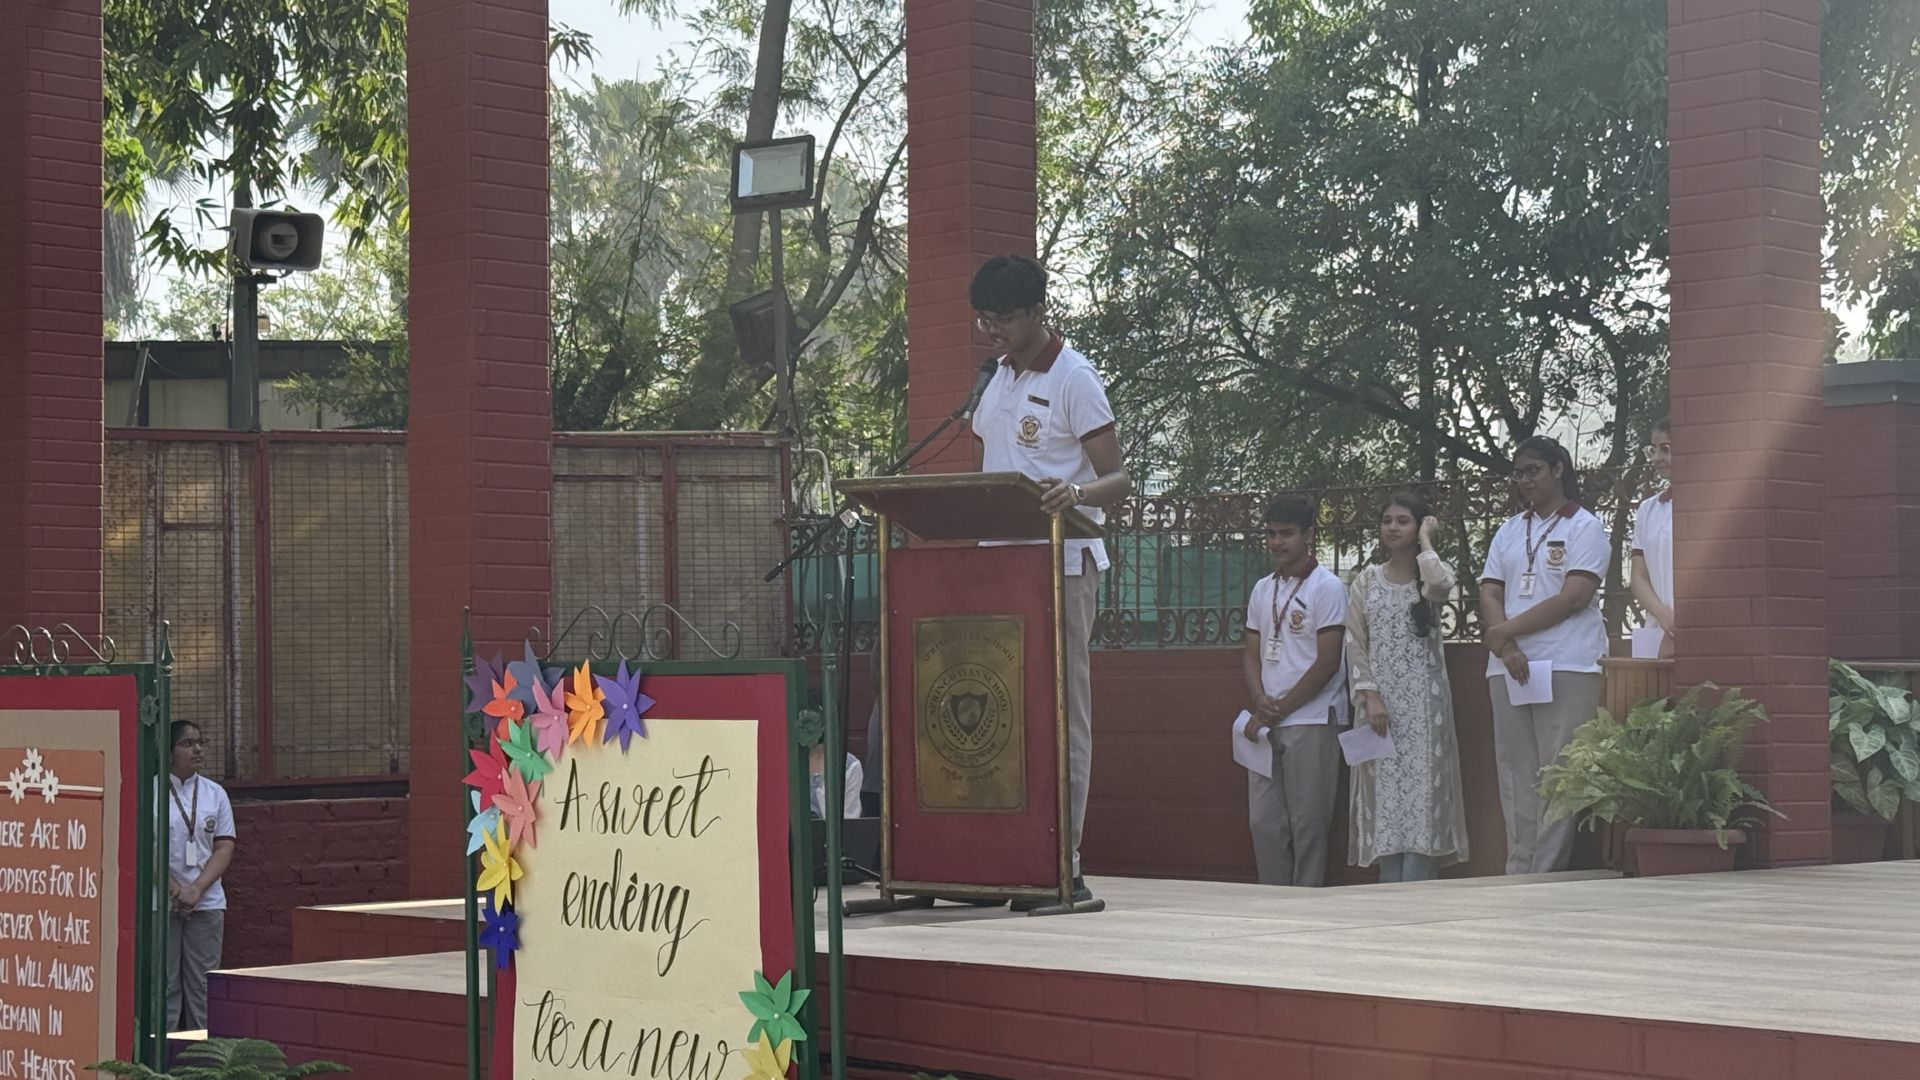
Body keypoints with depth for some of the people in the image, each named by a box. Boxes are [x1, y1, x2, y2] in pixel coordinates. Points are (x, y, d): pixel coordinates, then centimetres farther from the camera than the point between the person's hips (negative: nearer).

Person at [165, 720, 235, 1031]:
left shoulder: (215, 794, 9)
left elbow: (224, 848, 5)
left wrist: (196, 889, -8)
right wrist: (174, 890, -11)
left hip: (208, 902, 3)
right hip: (160, 902, -3)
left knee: (203, 987, 2)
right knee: (164, 985, -3)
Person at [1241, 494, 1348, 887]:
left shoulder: (1326, 587, -4)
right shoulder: (1263, 589, 15)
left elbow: (1327, 662, -10)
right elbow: (1251, 653, 15)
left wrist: (1281, 709, -10)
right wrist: (1260, 702, -5)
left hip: (1312, 722, -6)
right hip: (1267, 724, 6)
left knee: (1307, 824, -4)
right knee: (1263, 821, 4)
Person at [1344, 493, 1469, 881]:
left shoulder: (1430, 575, 4)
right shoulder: (1367, 580, 10)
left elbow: (1441, 583, -24)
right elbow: (1355, 643, 5)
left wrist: (1425, 541, -7)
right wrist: (1370, 696, -7)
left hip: (1423, 702, -2)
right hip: (1380, 700, 2)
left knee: (1420, 792, -7)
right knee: (1384, 793, -1)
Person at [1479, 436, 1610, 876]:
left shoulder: (1583, 527, 3)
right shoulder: (1509, 532, 20)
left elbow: (1574, 597, -9)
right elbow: (1489, 595, 11)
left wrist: (1505, 630, -9)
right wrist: (1506, 647, -8)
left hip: (1567, 668, -6)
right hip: (1509, 668, 6)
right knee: (1515, 776, 2)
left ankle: (1546, 877, -10)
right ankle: (1519, 877, 2)